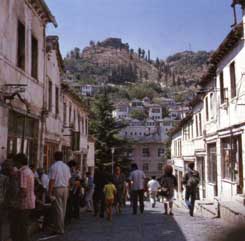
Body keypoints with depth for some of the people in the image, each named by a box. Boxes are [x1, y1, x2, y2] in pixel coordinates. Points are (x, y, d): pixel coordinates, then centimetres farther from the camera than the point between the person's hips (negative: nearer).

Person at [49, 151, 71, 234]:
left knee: (58, 209, -2)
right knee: (63, 209, 13)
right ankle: (61, 226, 21)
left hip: (57, 189, -6)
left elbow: (52, 181, -12)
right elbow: (68, 180, 9)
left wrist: (50, 192, -9)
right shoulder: (66, 166, 8)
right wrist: (67, 189, 16)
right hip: (65, 188, 6)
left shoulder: (54, 166, -9)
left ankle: (60, 229, 2)